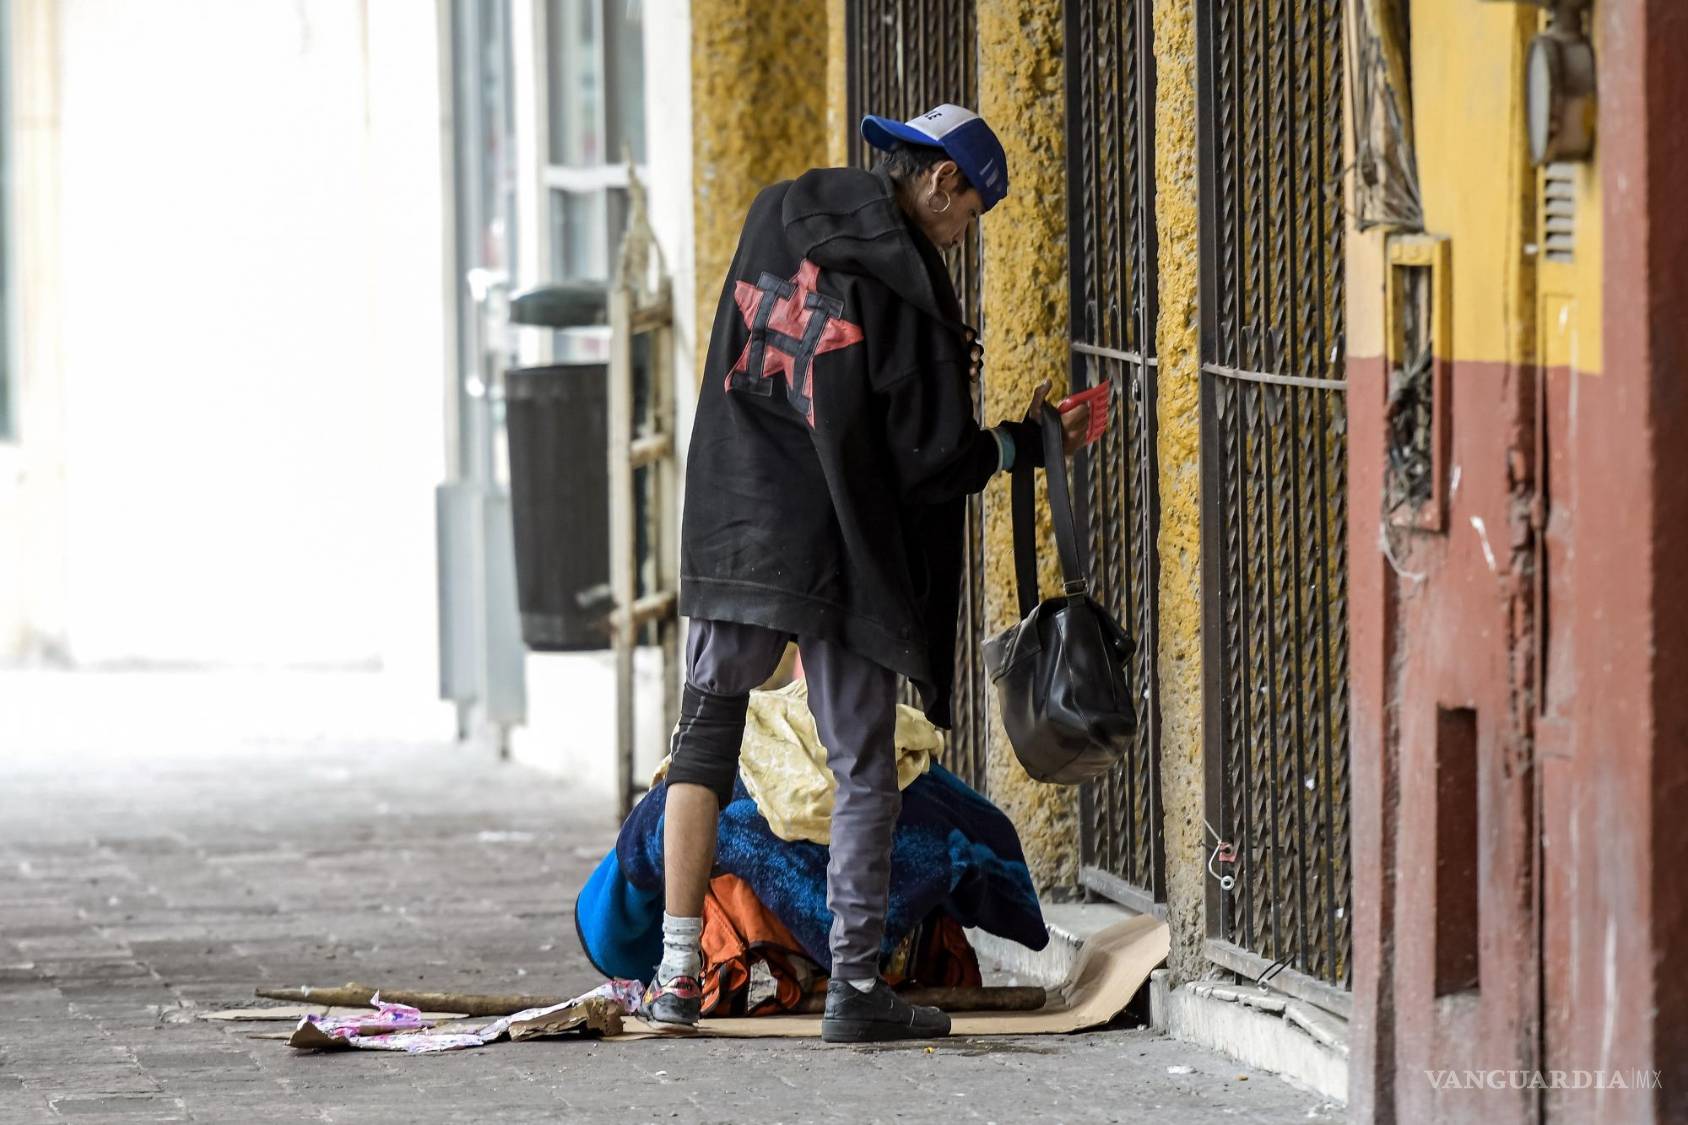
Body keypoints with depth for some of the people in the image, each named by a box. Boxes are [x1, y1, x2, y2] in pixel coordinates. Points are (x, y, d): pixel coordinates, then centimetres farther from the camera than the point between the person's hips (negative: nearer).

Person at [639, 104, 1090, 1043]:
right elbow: (936, 457, -12)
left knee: (704, 741, 13)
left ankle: (679, 974, 8)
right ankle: (857, 985, 7)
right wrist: (1028, 444, 5)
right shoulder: (904, 285, -13)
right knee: (864, 770, 5)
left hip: (734, 534, 5)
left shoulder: (774, 219, 6)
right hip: (841, 556, -5)